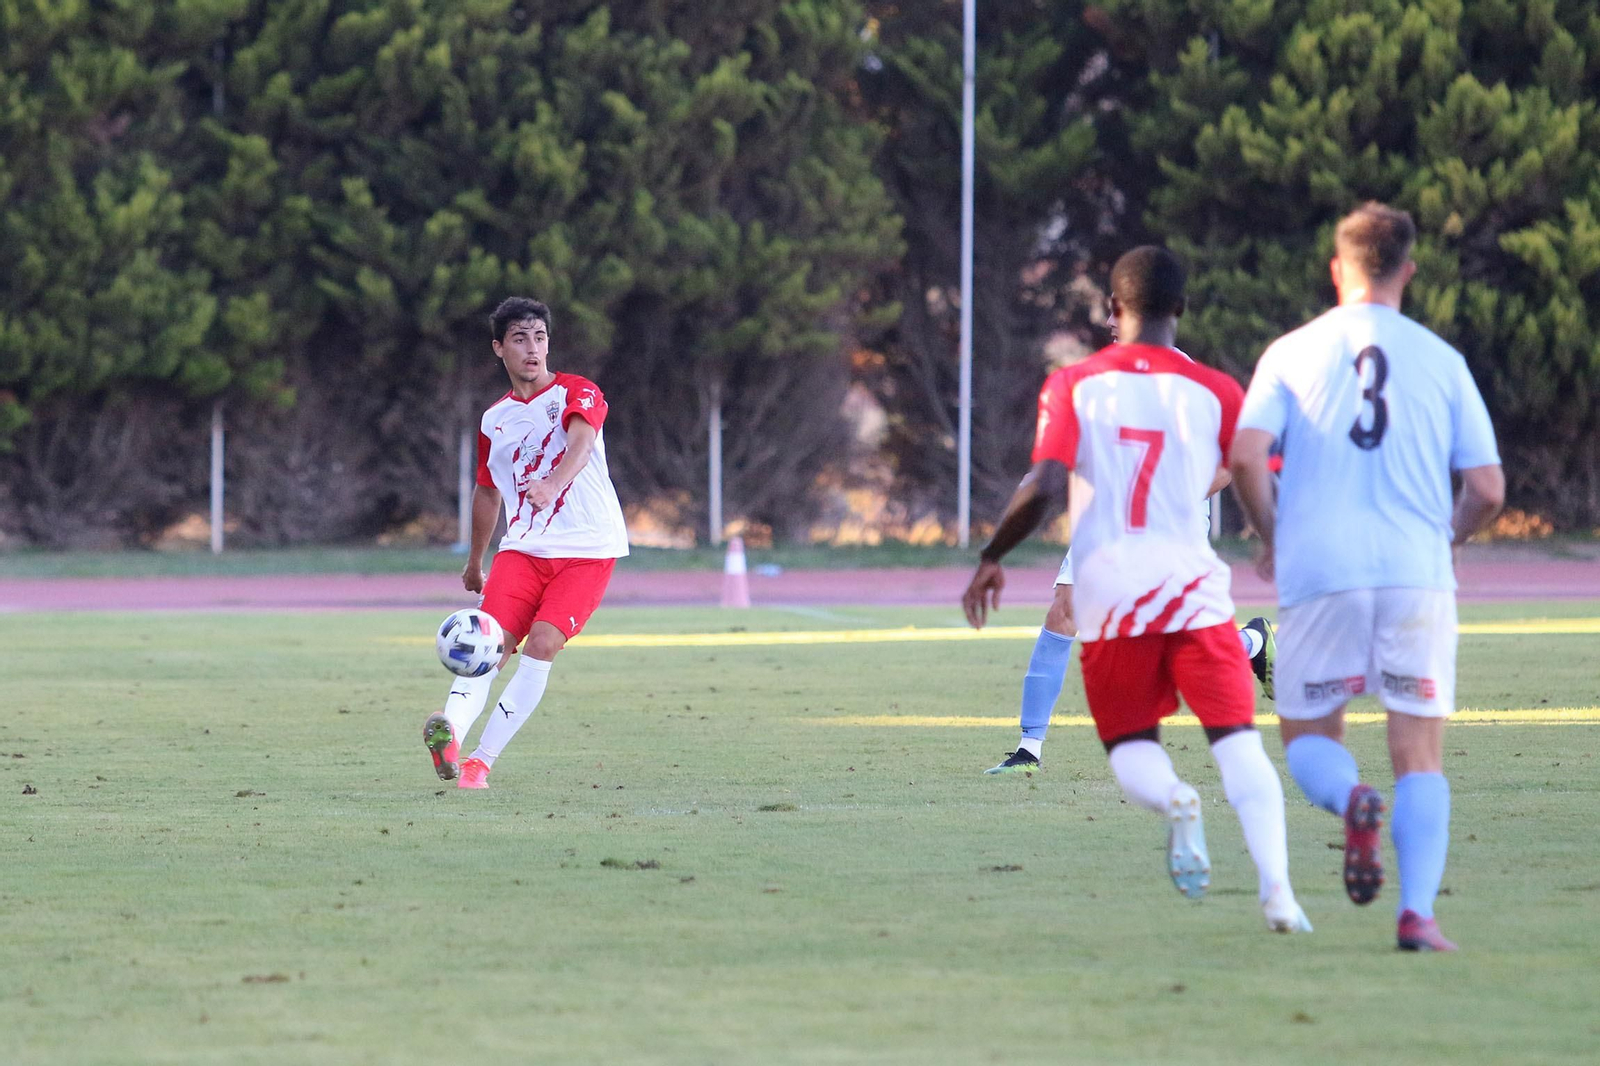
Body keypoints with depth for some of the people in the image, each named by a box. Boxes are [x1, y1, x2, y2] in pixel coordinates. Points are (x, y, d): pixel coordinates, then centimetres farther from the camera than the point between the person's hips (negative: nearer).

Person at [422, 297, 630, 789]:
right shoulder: (494, 420, 15)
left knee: (542, 643, -20)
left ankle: (481, 761, -19)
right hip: (523, 547, 4)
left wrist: (553, 484, -46)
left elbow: (580, 443, -25)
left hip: (587, 549, -4)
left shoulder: (576, 393, -3)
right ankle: (450, 733, -40)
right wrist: (474, 564, 37)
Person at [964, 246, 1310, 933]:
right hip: (1193, 586, 0)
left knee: (1131, 747, 14)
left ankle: (1172, 800, -22)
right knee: (1238, 744, -1)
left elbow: (1043, 488, -9)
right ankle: (1276, 888, -21)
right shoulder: (1213, 392, 4)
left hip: (1108, 592, 0)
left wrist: (992, 558, 4)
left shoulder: (1073, 387, 1)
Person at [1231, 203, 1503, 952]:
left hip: (1319, 574, 0)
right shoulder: (1441, 360, 7)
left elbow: (1246, 455, -7)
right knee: (1420, 756, 4)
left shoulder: (1292, 354, 6)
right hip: (1417, 574, 0)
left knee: (1309, 739, 13)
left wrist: (1273, 541, 9)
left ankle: (1351, 800, -21)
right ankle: (1417, 912, -12)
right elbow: (1488, 489, 4)